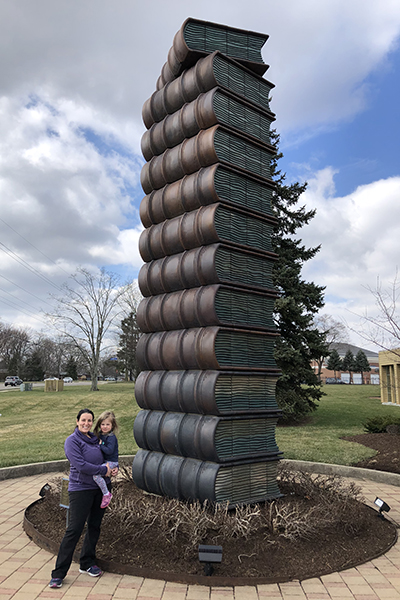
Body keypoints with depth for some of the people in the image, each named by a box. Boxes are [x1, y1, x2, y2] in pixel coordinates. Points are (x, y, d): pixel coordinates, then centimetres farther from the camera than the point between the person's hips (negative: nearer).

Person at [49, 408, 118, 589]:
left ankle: (87, 563, 30)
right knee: (74, 530, -6)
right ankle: (58, 574, 6)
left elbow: (106, 458, 21)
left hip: (100, 488, 7)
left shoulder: (95, 439, 8)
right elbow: (80, 465, -20)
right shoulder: (72, 440, -11)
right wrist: (103, 470, -14)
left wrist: (113, 469, 0)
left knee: (94, 527, 13)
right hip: (80, 489, -6)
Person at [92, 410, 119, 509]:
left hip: (111, 462, -10)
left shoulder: (111, 437, -17)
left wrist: (100, 445, -17)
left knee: (96, 474, -25)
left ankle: (107, 494, -10)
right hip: (103, 461, 10)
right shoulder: (100, 435, 8)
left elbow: (109, 451, -25)